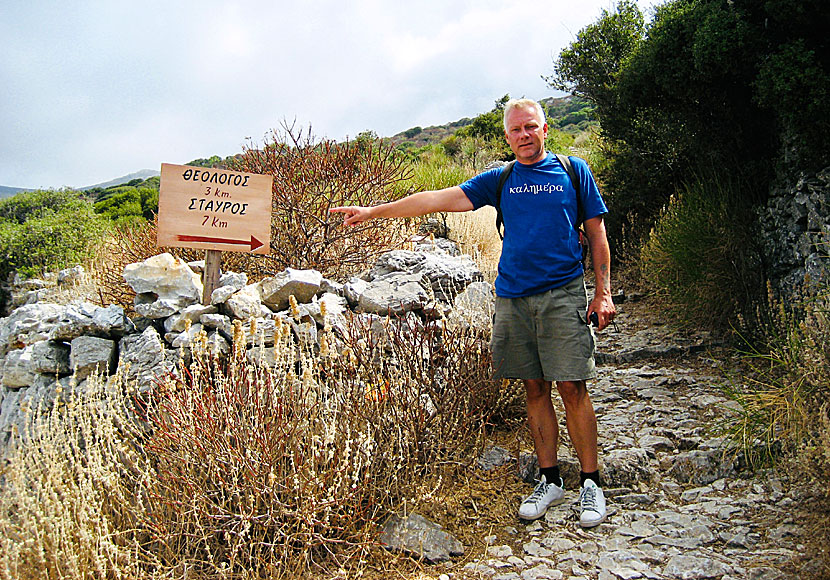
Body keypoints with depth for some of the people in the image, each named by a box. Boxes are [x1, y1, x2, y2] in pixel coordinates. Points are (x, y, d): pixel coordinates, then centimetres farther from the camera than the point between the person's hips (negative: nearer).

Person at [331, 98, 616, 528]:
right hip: (513, 298, 2)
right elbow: (436, 199, 7)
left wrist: (604, 292, 1)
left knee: (571, 388, -4)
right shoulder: (499, 180, 11)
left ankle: (590, 483, 11)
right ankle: (549, 481, 19)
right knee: (535, 389, 7)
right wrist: (374, 211, 2)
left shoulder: (573, 170, 8)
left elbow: (596, 234, 9)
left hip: (563, 295, -2)